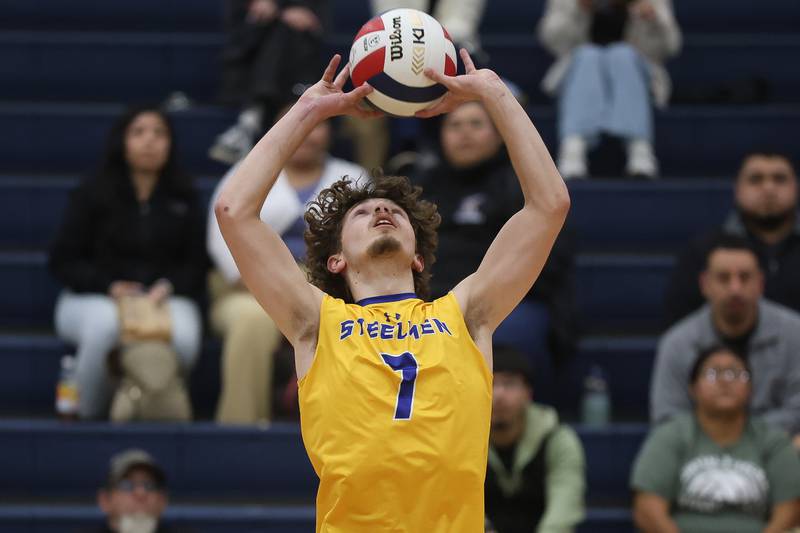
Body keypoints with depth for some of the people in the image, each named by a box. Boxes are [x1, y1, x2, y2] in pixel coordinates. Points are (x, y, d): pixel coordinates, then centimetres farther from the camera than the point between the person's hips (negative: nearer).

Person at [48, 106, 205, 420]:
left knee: (184, 335, -35)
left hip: (165, 297, 2)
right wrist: (110, 287, -15)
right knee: (105, 324, -40)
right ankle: (87, 415, -20)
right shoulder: (92, 194, 6)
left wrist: (169, 287, -14)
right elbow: (62, 261, 2)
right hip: (93, 299, -2)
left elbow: (196, 264, 9)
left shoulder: (183, 199, 14)